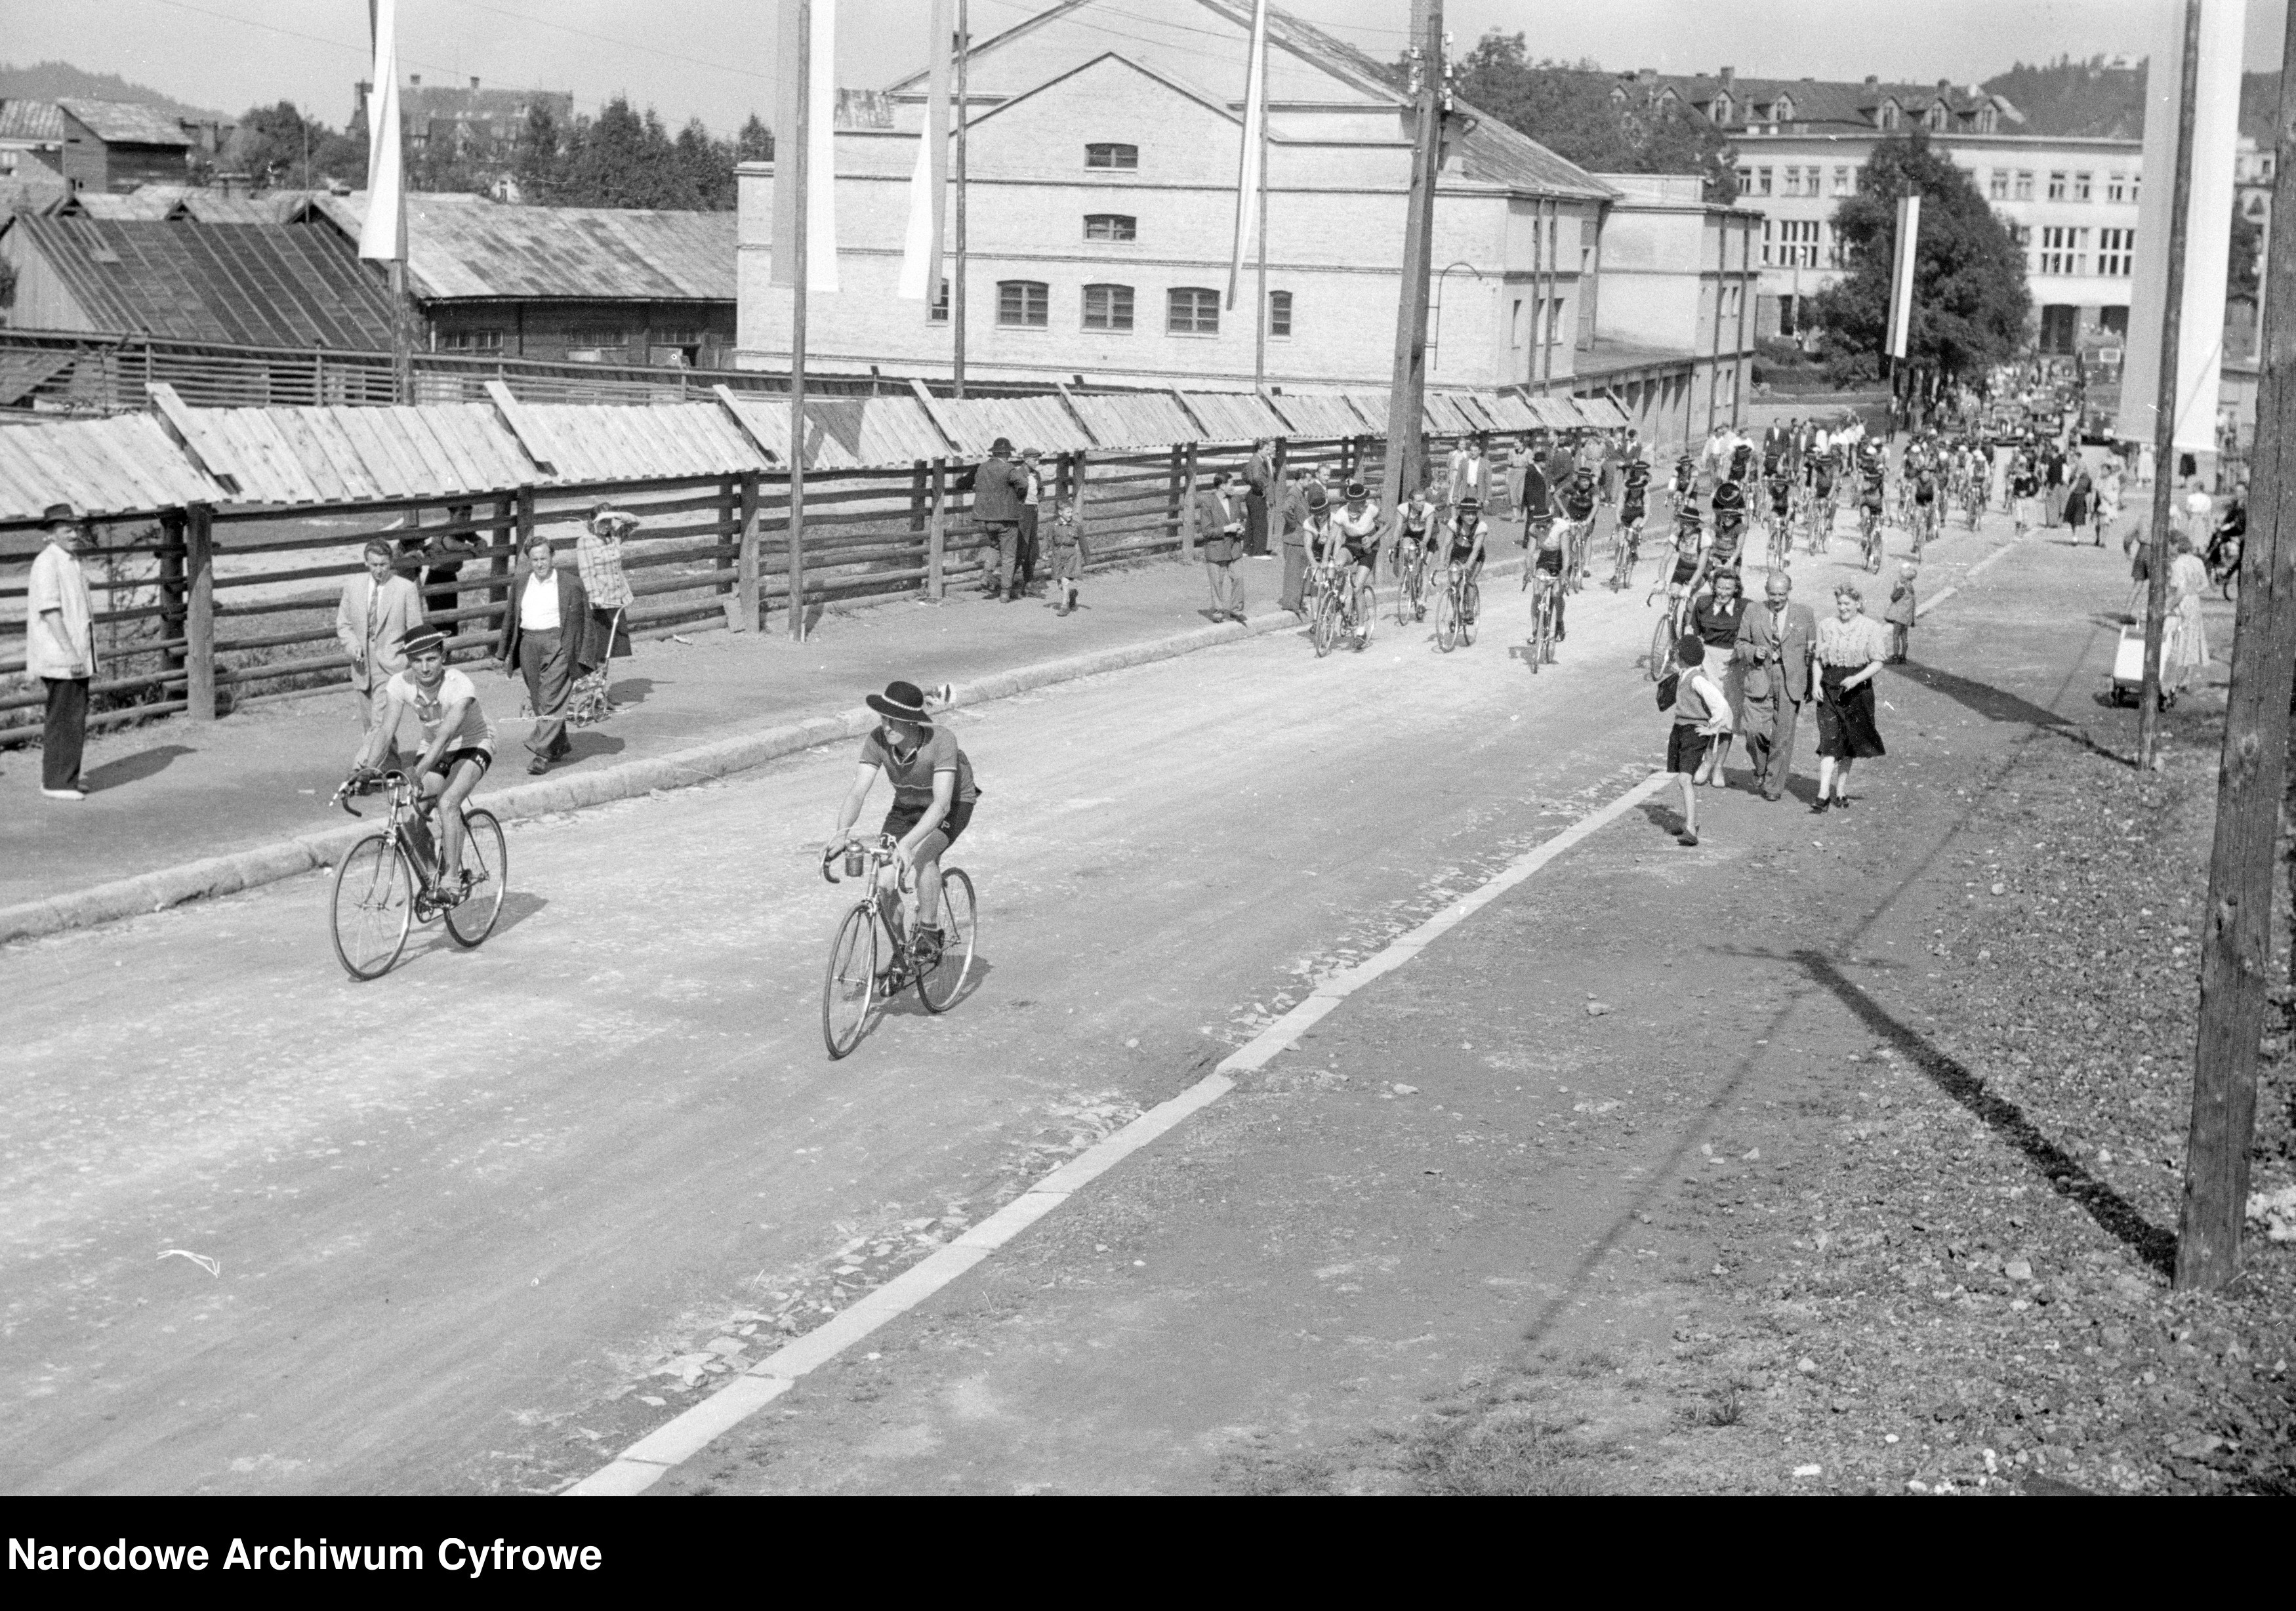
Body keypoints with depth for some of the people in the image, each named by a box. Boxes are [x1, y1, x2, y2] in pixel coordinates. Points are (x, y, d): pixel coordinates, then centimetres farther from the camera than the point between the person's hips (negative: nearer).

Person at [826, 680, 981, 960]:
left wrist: (907, 843, -57)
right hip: (907, 805, 4)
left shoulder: (941, 741, -37)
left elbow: (941, 804, -44)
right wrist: (842, 832, -49)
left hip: (953, 804, -4)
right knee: (885, 879, -12)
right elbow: (857, 792, -29)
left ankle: (929, 933, -13)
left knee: (923, 856, -33)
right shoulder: (877, 740, -26)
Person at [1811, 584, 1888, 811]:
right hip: (1829, 689, 0)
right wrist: (1816, 683, -4)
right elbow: (1818, 659, 12)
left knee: (1849, 742, 8)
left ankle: (1841, 791, 21)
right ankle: (1823, 795, -16)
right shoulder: (1826, 626, 6)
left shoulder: (1870, 628, -2)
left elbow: (1877, 663, -4)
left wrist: (1857, 679, -19)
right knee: (1830, 740, -11)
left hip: (1857, 690, 0)